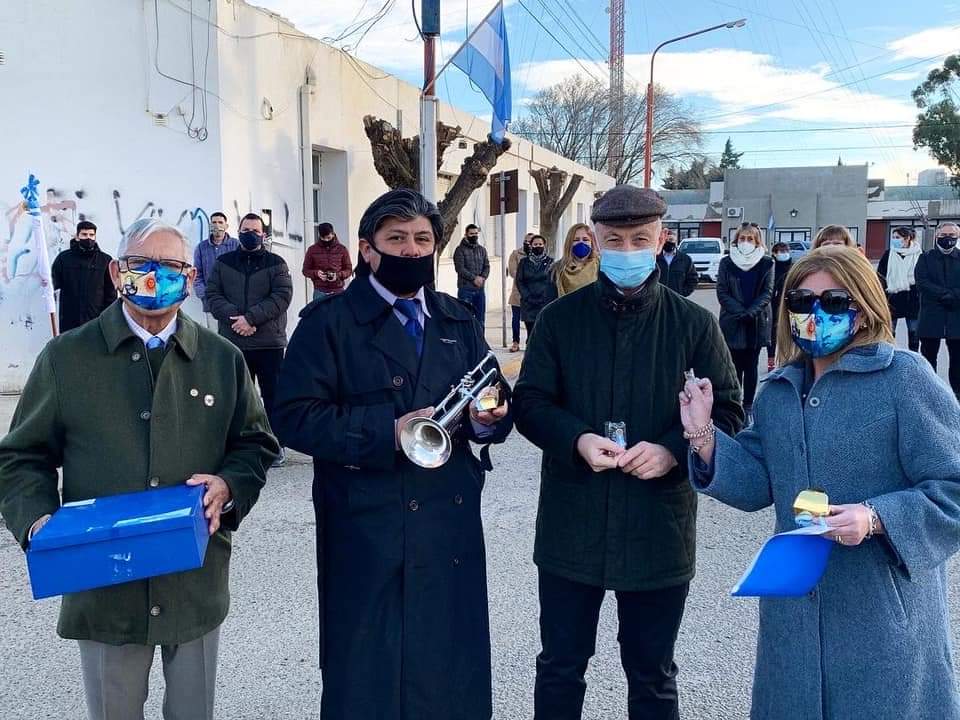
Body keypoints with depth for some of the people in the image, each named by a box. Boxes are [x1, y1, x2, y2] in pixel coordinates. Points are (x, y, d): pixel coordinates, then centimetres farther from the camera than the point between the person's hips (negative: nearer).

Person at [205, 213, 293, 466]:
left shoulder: (276, 263, 3)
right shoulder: (223, 263, 9)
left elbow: (282, 296, -9)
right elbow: (212, 295, 2)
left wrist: (250, 317, -17)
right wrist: (234, 317, -15)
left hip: (269, 342, -2)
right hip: (233, 343, 2)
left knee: (273, 395, 4)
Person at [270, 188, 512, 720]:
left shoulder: (459, 321, 12)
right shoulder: (328, 321, -4)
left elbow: (495, 406, 11)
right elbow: (293, 417, -13)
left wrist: (489, 418, -13)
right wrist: (387, 433, -21)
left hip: (451, 525, 5)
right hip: (367, 531, -4)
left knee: (452, 674, 14)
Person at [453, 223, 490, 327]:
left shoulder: (482, 249, 15)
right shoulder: (460, 250, -3)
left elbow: (487, 266, 10)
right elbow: (460, 268, -12)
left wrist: (482, 278, -10)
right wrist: (474, 278, -17)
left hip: (480, 289, 5)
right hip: (465, 288, -5)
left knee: (480, 319, 9)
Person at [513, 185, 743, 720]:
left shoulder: (694, 324, -1)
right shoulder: (559, 318, 1)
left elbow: (728, 409, -1)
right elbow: (530, 401, 0)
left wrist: (674, 450, -19)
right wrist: (577, 440, -19)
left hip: (659, 529, 0)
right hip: (572, 525, 1)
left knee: (652, 675, 17)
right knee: (560, 667, 15)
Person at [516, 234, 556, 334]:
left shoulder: (550, 262, 6)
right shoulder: (524, 262, 10)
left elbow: (554, 283, 2)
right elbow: (519, 281, 5)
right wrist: (528, 297, -7)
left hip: (546, 303, -2)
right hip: (529, 304, 2)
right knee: (531, 335, 1)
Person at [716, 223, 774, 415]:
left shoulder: (766, 263, 3)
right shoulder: (726, 263, 3)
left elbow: (768, 292, -2)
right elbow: (722, 292, -2)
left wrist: (751, 312, -16)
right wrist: (740, 312, -13)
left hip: (758, 322, 0)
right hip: (733, 322, 0)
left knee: (751, 364, 6)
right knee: (735, 365, 1)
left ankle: (748, 406, 10)